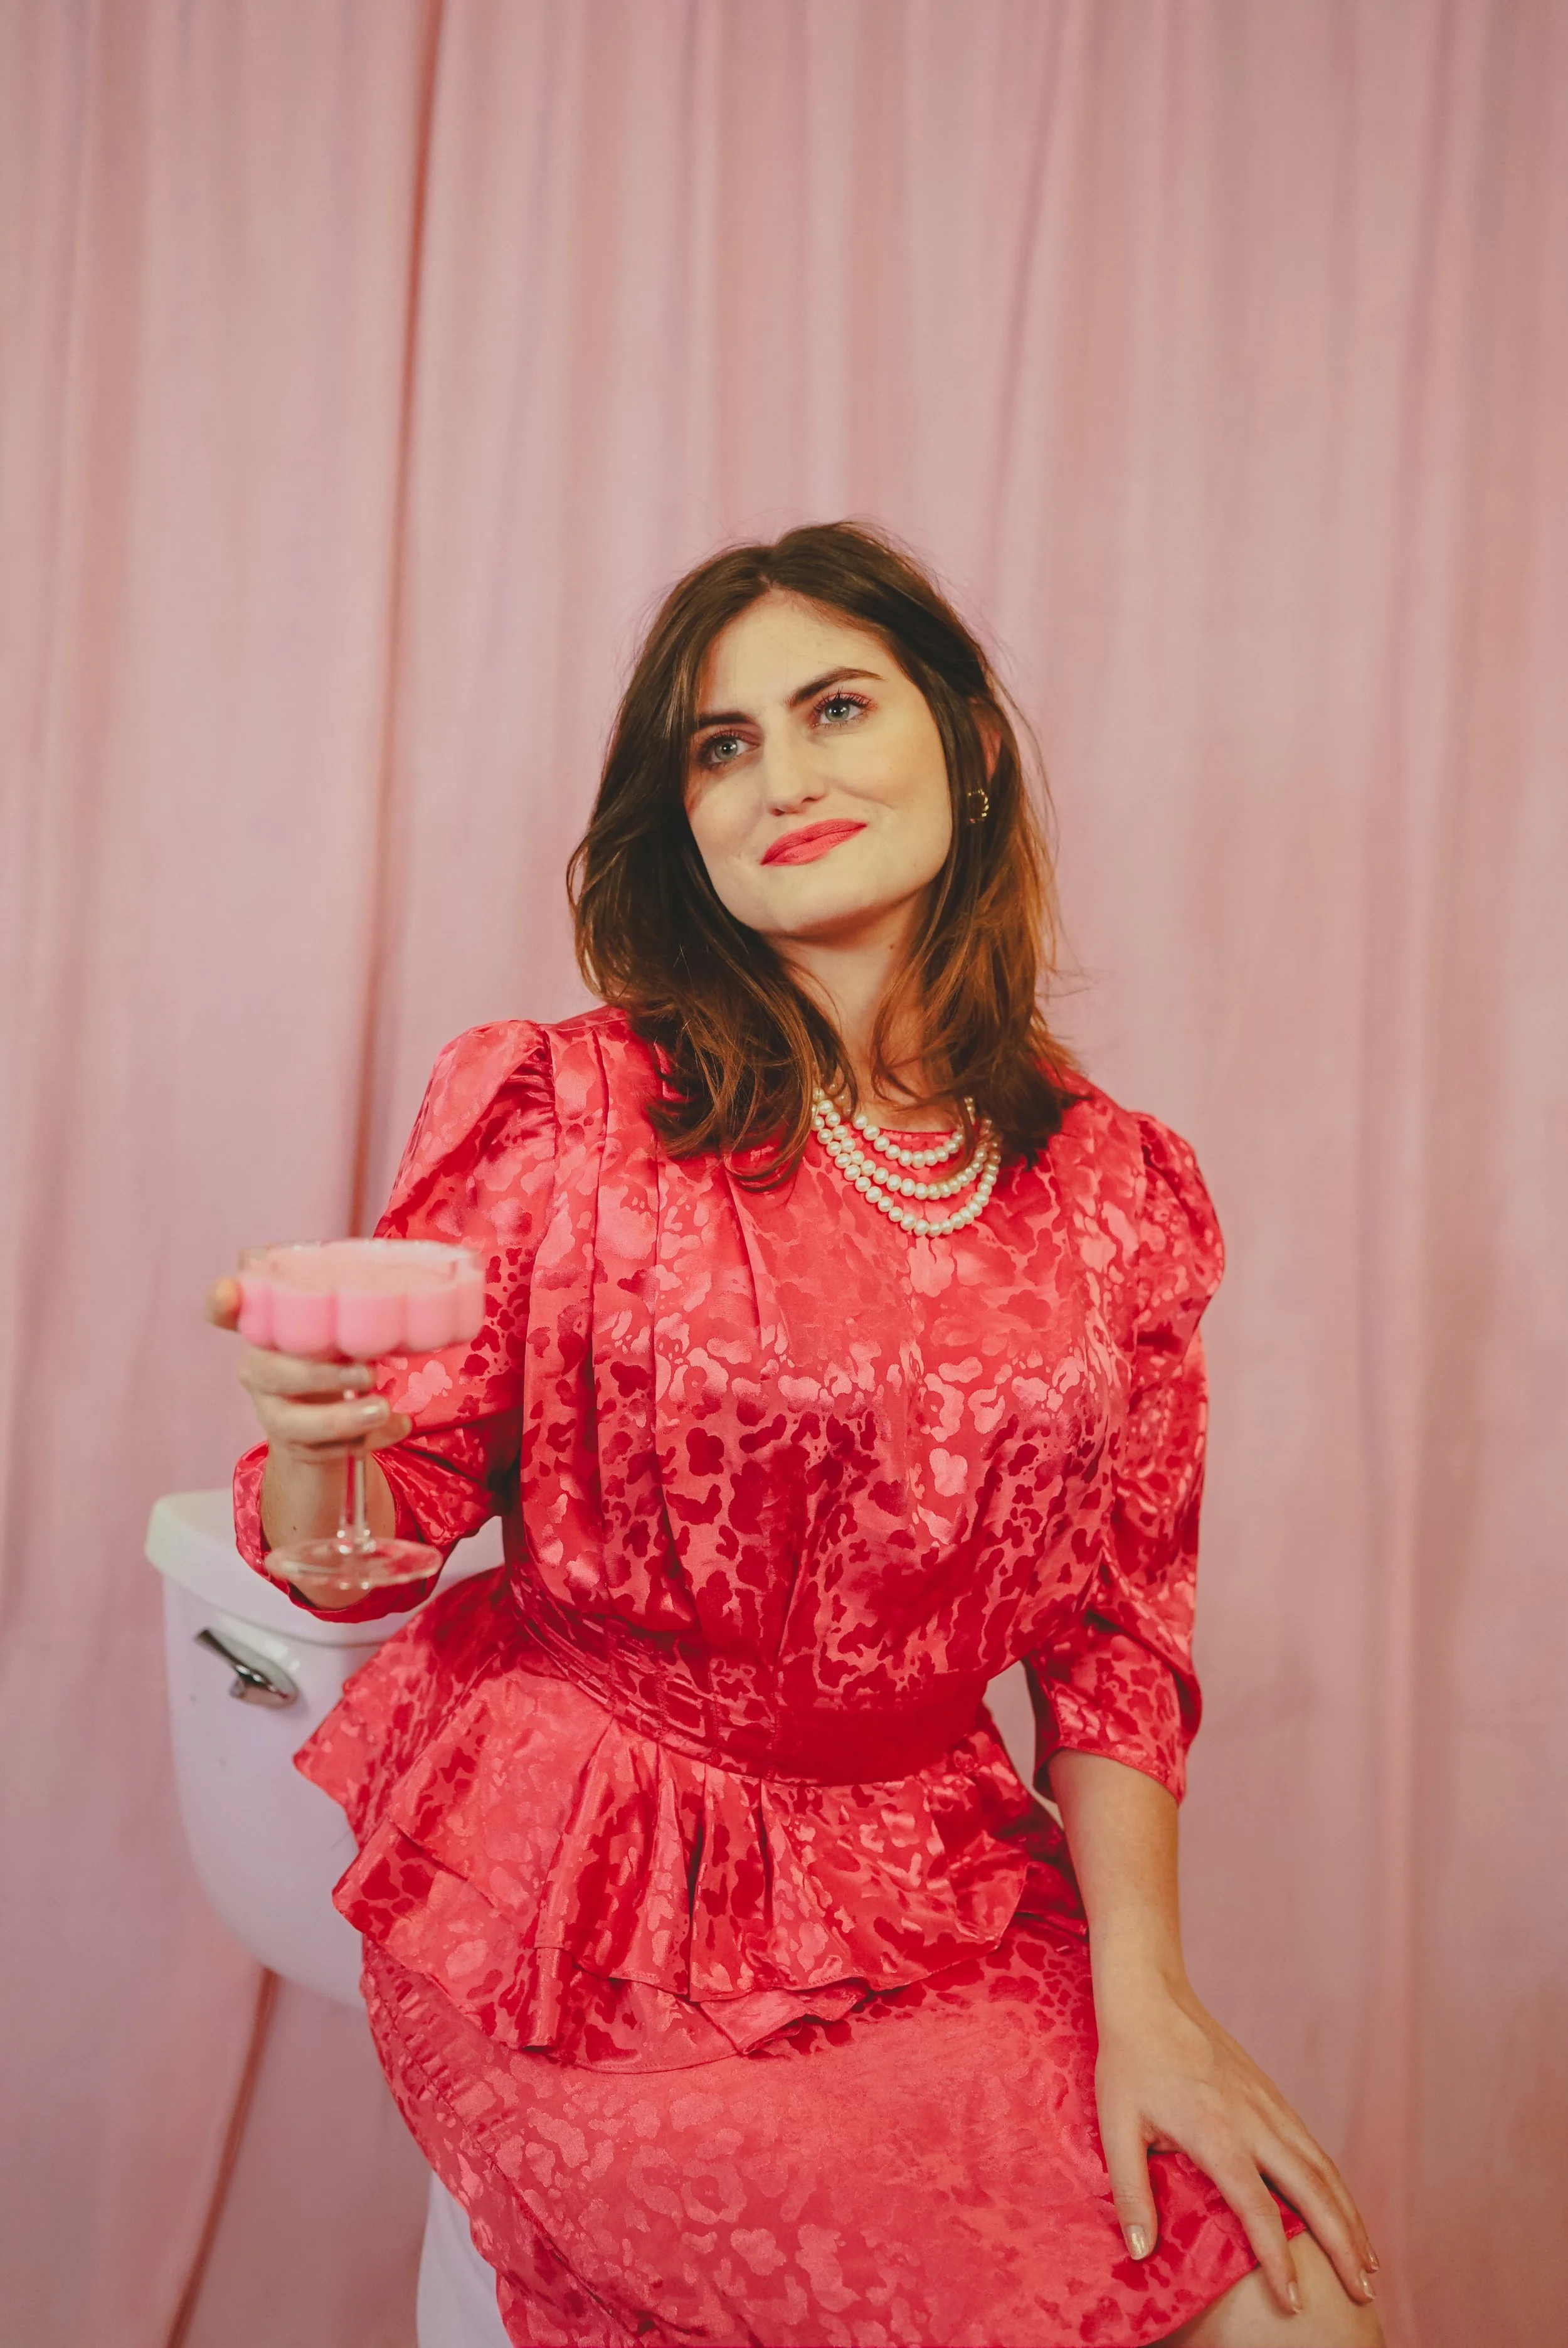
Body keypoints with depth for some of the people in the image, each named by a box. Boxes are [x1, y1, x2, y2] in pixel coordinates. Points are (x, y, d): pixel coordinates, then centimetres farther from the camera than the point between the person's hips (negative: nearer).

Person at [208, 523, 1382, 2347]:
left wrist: (1140, 1986, -8)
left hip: (939, 1886, 4)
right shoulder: (562, 1112, -10)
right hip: (584, 1902, -3)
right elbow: (351, 1555, -5)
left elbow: (1116, 1632, 4)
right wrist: (312, 1433, -28)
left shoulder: (1114, 1190, 0)